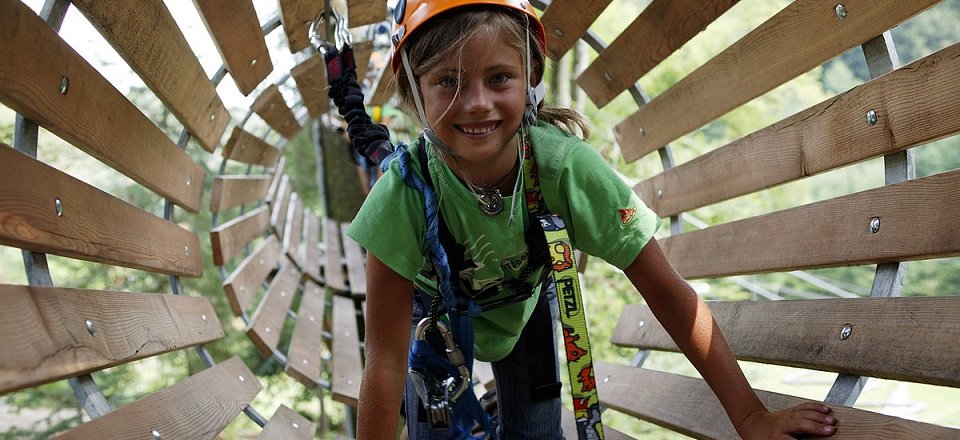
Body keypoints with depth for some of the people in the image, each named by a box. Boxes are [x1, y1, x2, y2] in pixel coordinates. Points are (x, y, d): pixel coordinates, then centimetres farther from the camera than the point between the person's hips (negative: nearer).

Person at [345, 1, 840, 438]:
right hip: (438, 318, -1)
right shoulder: (406, 193, -38)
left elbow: (668, 292, -30)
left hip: (525, 307, 1)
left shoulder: (566, 167, -35)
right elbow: (386, 359, -33)